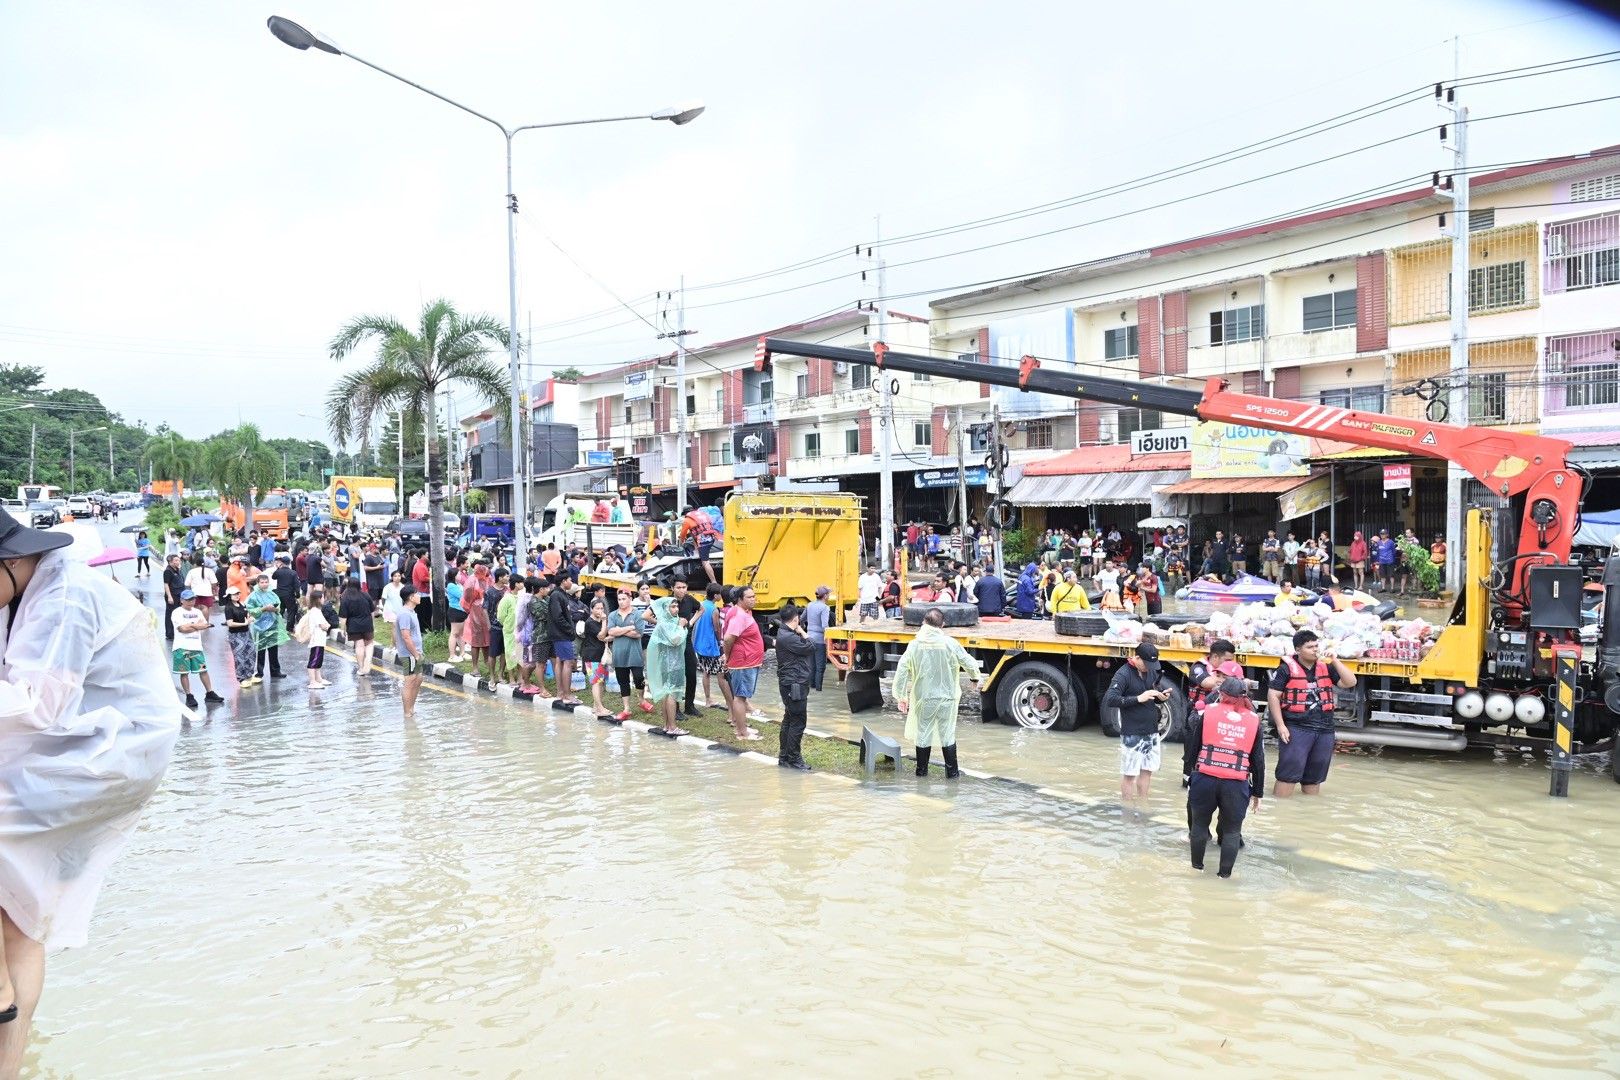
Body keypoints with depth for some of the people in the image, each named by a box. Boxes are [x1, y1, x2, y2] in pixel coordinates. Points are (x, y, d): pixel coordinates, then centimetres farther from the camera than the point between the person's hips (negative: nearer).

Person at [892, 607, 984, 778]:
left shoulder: (914, 645, -8)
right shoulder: (950, 643, -11)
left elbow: (902, 672, -8)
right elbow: (969, 663, -1)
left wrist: (901, 696, 1)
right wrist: (977, 678, 19)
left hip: (923, 698, 1)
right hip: (946, 698, -1)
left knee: (923, 734, 14)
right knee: (948, 735, 11)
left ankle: (921, 770, 23)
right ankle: (952, 771, 17)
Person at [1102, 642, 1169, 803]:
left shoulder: (1152, 672, 5)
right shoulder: (1123, 675, -15)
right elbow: (1109, 700, -24)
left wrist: (1161, 697, -5)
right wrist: (1138, 698, -27)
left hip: (1152, 732, 7)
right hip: (1132, 734, -7)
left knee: (1147, 770, 15)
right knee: (1129, 773, 3)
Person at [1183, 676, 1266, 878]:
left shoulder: (1209, 711, 5)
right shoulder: (1254, 720, 8)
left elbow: (1194, 745, 7)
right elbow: (1258, 760, 10)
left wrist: (1187, 771, 18)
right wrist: (1257, 792, 16)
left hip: (1205, 778, 0)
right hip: (1237, 784, 0)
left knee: (1200, 823, 18)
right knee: (1232, 830, 14)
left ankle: (1197, 865, 28)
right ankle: (1225, 873, 16)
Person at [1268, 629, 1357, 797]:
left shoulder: (1326, 668, 10)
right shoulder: (1287, 668, -5)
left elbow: (1350, 682, 3)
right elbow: (1273, 696, -6)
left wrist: (1334, 661, -5)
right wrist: (1280, 725, -13)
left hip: (1324, 730, 5)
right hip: (1296, 728, -5)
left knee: (1314, 776, 15)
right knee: (1289, 773, -9)